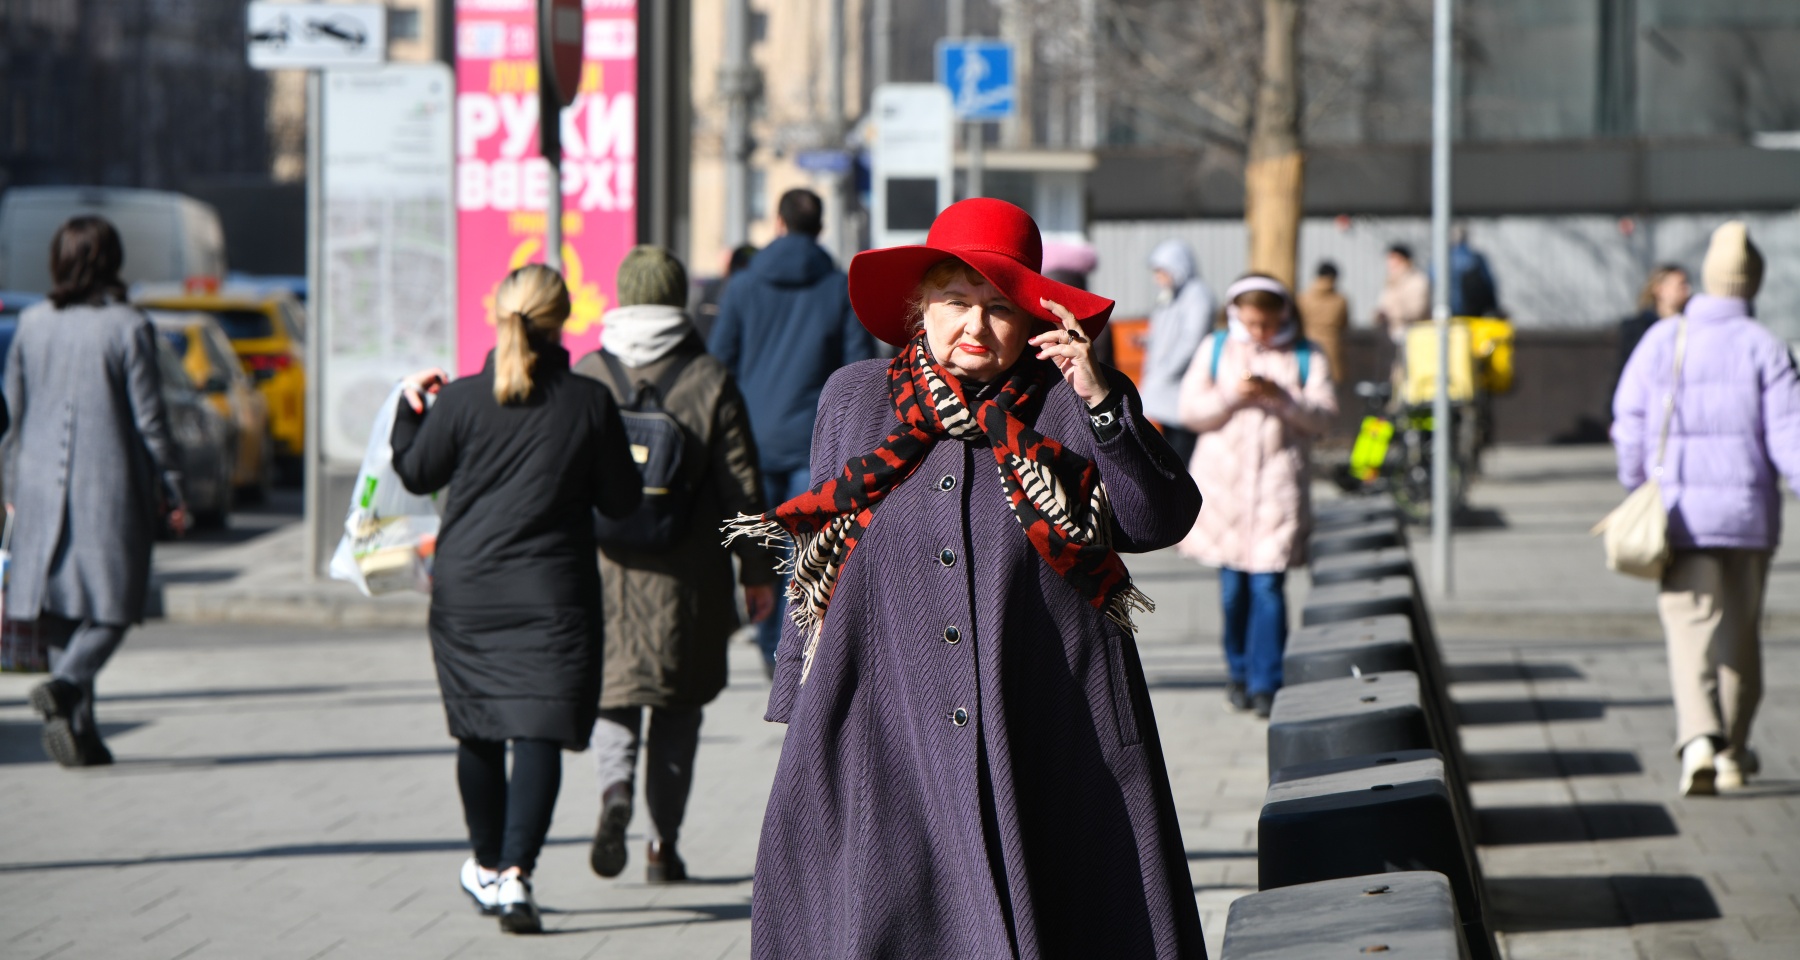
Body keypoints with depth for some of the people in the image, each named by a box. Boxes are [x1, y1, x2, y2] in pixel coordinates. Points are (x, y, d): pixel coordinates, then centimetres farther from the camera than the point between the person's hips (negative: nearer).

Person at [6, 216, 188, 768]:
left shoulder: (32, 325, 5)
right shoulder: (127, 328, -8)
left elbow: (16, 411, 11)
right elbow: (148, 418, -7)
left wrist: (16, 487, 22)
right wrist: (172, 493, 1)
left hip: (43, 488, 4)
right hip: (111, 486, -4)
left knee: (60, 607, 9)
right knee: (112, 604, 1)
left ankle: (77, 727, 6)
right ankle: (66, 683, -24)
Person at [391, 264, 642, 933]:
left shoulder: (461, 401, -5)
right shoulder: (590, 403, -6)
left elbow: (416, 474, 9)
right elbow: (622, 501, 1)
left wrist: (411, 406, 22)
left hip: (466, 588, 2)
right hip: (552, 594, -2)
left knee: (478, 732, 16)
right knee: (538, 733, -4)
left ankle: (487, 867, 31)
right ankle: (515, 873, -19)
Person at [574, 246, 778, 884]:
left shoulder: (586, 377, 0)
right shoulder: (710, 381, -3)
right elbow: (741, 485, -2)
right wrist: (757, 569, 6)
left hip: (605, 568, 0)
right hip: (688, 574, 0)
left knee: (613, 691, 10)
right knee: (678, 706, 11)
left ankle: (615, 789, -19)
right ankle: (663, 845, 11)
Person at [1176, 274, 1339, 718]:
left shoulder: (1305, 357, 8)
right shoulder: (1215, 349, 10)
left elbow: (1323, 415, -1)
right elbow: (1191, 410, 3)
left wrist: (1281, 397, -17)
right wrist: (1234, 395, -13)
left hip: (1278, 484, -1)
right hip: (1223, 481, 2)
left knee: (1267, 584, -8)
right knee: (1233, 584, 3)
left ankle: (1265, 682, -6)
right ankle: (1238, 672, 17)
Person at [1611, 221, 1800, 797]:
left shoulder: (1661, 341, 1)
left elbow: (1629, 423, 3)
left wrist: (1638, 491, 15)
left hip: (1679, 512, 0)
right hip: (1747, 511, 0)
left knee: (1691, 627, -3)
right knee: (1740, 632, 14)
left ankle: (1699, 740, -25)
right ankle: (1733, 754, 23)